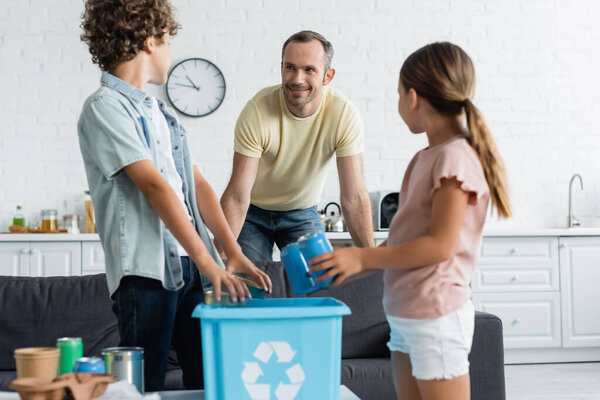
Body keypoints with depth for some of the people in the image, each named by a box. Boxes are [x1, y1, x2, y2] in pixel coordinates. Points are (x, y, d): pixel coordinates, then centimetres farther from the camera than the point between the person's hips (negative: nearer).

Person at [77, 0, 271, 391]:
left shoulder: (161, 110, 18)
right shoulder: (105, 107, -7)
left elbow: (196, 184, 14)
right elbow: (155, 186, -15)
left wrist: (234, 253, 4)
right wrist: (208, 262, -19)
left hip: (190, 267, 8)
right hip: (146, 269, -7)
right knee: (145, 387, -1)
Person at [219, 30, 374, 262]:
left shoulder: (344, 114, -23)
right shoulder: (257, 111, -27)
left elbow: (354, 196, -20)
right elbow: (238, 195, -27)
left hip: (303, 214, 2)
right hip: (254, 211, -1)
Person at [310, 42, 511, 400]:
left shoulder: (456, 157, -15)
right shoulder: (424, 158, 12)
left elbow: (440, 245, -20)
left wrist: (363, 258, -16)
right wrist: (351, 268, 10)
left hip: (436, 315, -9)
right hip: (406, 314, 9)